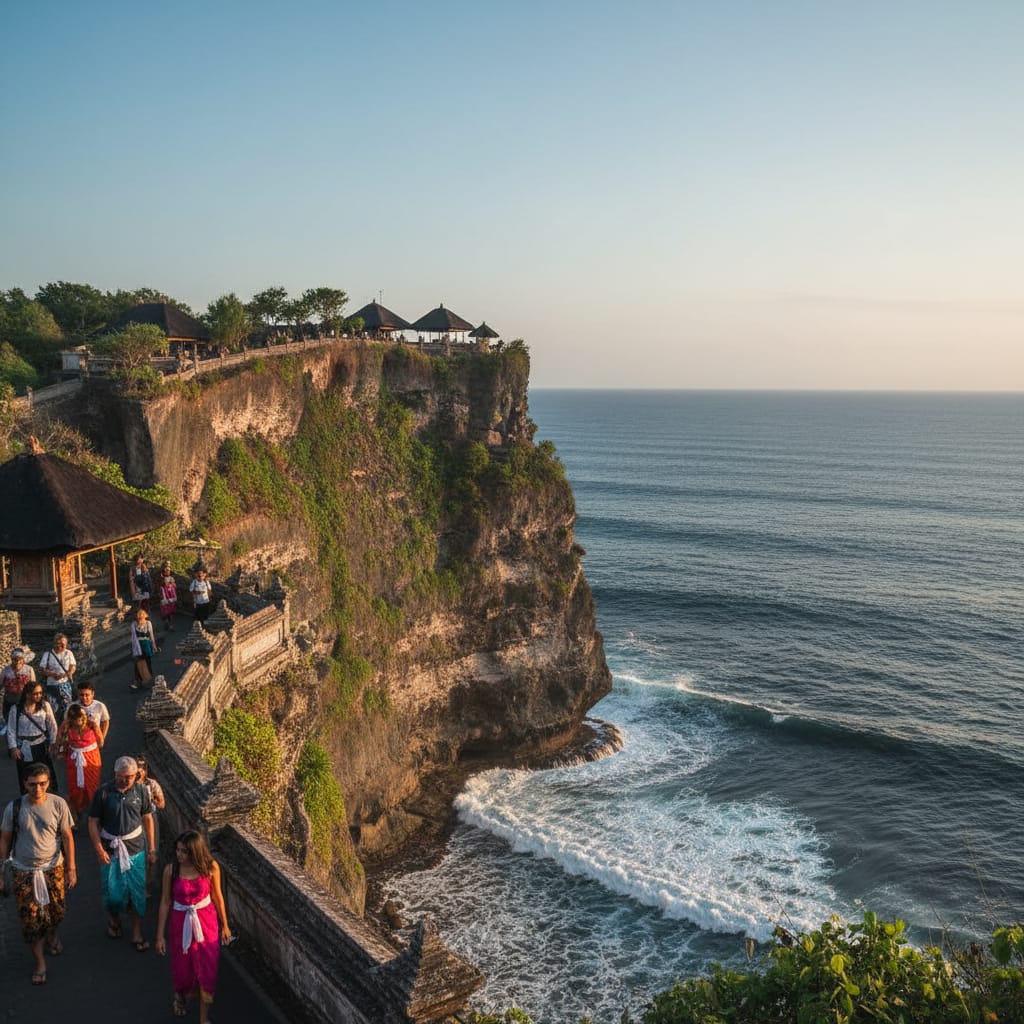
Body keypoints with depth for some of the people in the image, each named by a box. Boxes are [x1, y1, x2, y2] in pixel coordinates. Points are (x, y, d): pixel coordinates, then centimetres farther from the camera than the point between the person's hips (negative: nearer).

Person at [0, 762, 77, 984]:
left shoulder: (58, 804, -14)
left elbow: (67, 837, -5)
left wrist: (71, 868, -4)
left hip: (53, 868, 0)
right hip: (24, 872, 0)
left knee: (56, 911, 14)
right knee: (31, 918, 5)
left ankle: (52, 935, 49)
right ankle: (39, 961, 25)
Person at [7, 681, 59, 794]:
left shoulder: (45, 705, -8)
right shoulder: (16, 709, -10)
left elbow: (52, 725, 0)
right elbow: (11, 730, -4)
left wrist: (53, 743, 0)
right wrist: (13, 748, -9)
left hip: (41, 745, 0)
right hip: (23, 747, 0)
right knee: (25, 776, 9)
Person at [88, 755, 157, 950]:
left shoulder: (141, 791, -6)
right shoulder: (103, 792, -12)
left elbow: (147, 819, 3)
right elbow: (93, 822, -6)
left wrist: (151, 849, 5)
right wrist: (99, 850, -11)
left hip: (135, 849, 1)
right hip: (110, 849, -1)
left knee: (137, 892, 6)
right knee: (112, 892, 6)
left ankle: (137, 933, 20)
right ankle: (114, 920, 38)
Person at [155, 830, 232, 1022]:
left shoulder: (211, 867, -16)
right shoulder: (171, 869, -17)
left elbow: (217, 896, -2)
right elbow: (165, 902, -6)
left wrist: (224, 925, 7)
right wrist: (160, 935, -2)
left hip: (206, 921, 0)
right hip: (181, 922, 0)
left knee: (207, 970, 5)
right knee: (182, 967, 18)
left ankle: (204, 1017, 24)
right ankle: (179, 996, 53)